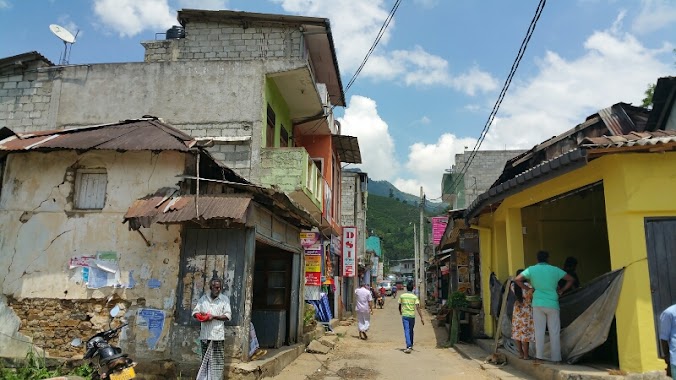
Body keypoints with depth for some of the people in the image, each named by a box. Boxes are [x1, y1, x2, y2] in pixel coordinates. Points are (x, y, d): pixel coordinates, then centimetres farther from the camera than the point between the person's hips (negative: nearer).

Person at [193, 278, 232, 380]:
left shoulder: (224, 299, 3)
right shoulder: (203, 298, 10)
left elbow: (228, 315, -2)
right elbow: (194, 312, 11)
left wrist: (214, 317, -14)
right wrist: (200, 314, -12)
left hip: (218, 335, -2)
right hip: (205, 334, 3)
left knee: (218, 359, -3)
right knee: (205, 359, 8)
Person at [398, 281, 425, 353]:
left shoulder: (402, 296, 0)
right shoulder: (415, 297, -4)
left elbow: (399, 306, 12)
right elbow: (418, 308, -11)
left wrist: (400, 312, 33)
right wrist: (421, 318, -11)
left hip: (405, 315, -1)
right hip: (412, 316, 1)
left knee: (407, 331, -5)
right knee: (411, 331, 18)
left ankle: (409, 346, -18)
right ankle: (411, 345, 29)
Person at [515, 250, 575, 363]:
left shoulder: (531, 269, 1)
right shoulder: (555, 270, 2)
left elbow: (517, 279, -4)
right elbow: (571, 279, 7)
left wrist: (527, 289, 6)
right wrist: (562, 290, 11)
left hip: (538, 304, 0)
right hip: (552, 304, 0)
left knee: (539, 330, 4)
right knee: (554, 332, 5)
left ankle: (539, 355, 1)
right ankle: (556, 358, 5)